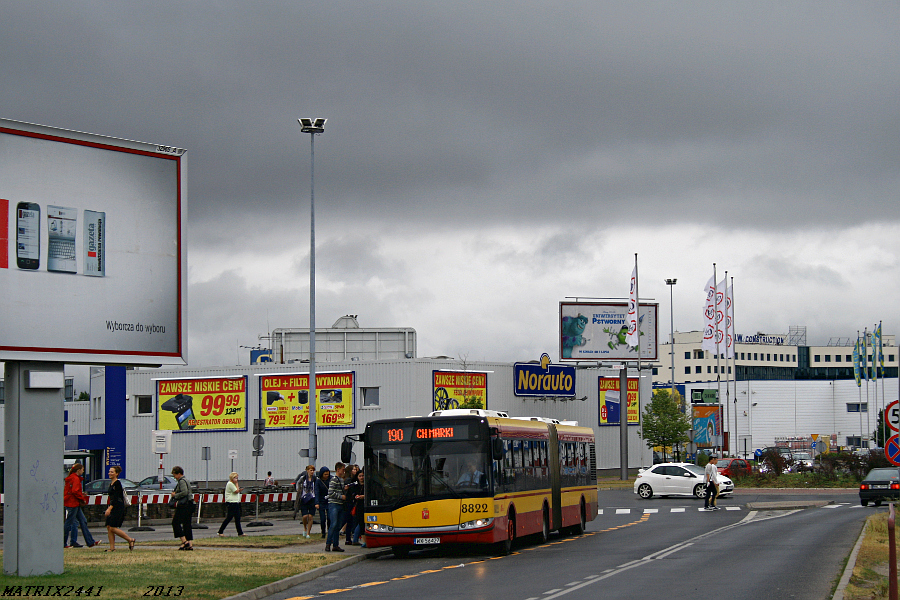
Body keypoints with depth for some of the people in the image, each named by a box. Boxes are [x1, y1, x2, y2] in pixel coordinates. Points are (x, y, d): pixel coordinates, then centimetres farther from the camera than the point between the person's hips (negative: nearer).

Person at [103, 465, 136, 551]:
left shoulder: (117, 483, -12)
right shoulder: (111, 484, 16)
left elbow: (116, 497, -20)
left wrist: (110, 508, -26)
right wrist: (109, 508, 24)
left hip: (118, 507, -9)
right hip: (112, 506, 9)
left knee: (113, 528, -12)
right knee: (109, 527, 3)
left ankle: (130, 540, -1)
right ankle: (112, 547, 5)